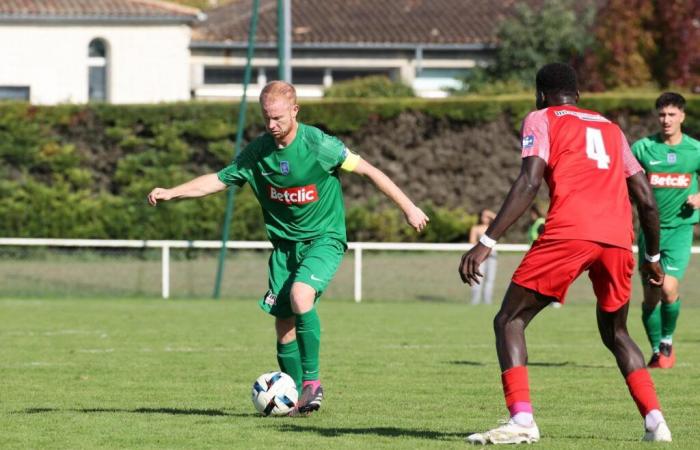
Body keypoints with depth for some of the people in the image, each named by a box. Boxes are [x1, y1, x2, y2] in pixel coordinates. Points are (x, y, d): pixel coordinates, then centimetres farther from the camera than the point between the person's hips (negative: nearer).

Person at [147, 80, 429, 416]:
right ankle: (298, 398, 11)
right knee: (283, 323, -1)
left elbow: (368, 171, -9)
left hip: (324, 238, -5)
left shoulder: (318, 145, -17)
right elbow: (218, 180, 7)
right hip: (285, 244, 5)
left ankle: (312, 380, -19)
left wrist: (408, 208, -7)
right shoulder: (257, 152, -3)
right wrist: (171, 193, -3)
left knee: (300, 294, -29)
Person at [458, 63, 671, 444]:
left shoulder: (541, 120, 14)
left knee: (509, 321, 5)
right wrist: (653, 258, 37)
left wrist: (486, 243, -8)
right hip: (618, 240, 5)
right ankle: (654, 421, 9)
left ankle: (521, 420, -13)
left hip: (569, 233, -5)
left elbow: (529, 183, -3)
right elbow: (646, 198, 25)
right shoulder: (610, 129, 29)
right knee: (615, 333, 25)